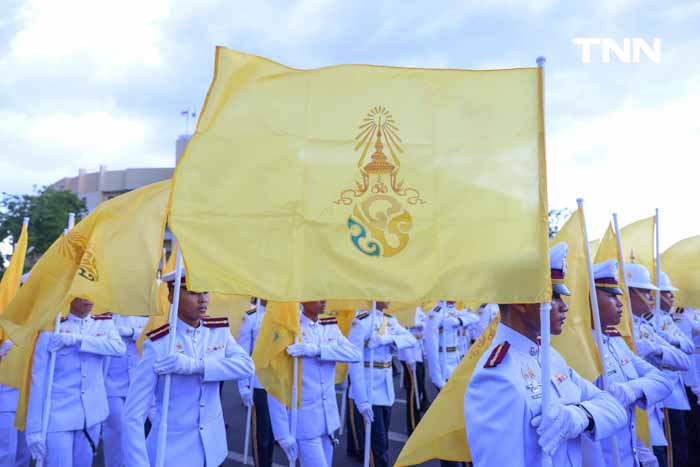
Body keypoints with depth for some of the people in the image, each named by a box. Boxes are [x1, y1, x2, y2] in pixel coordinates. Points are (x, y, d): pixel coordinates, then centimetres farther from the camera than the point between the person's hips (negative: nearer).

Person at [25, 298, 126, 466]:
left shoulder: (104, 323, 1)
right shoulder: (51, 329, -7)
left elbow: (119, 348, -19)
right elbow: (38, 380, -8)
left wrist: (77, 339, -24)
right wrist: (34, 429, -10)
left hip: (92, 413, 3)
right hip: (58, 416, -3)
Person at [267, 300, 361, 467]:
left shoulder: (332, 328, 4)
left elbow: (355, 354, -12)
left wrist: (316, 350, -25)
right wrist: (283, 432, -17)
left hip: (328, 418, 5)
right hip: (304, 421, -5)